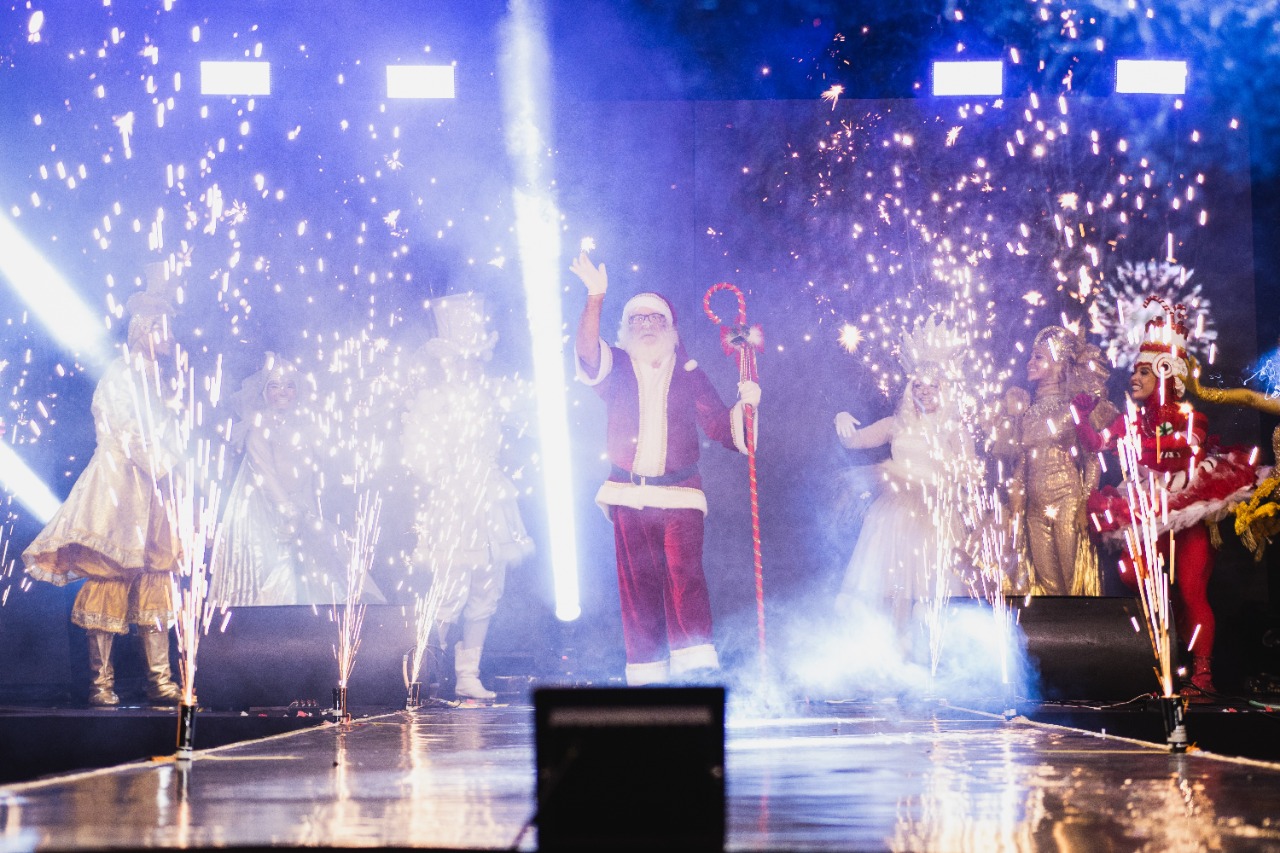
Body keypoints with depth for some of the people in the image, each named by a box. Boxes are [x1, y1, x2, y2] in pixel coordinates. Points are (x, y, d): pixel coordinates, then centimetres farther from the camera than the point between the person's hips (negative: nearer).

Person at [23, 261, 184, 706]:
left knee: (156, 580, 5)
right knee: (109, 577, -7)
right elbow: (130, 437, -14)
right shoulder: (120, 375, -8)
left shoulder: (157, 379, 17)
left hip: (153, 492, 8)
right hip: (120, 489, -8)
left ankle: (159, 681, 6)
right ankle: (101, 682, -4)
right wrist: (162, 470, -10)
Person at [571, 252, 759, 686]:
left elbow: (721, 427, 10)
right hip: (628, 496, 1)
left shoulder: (688, 374, 10)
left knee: (685, 573, -17)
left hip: (680, 494, -1)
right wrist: (595, 298, -28)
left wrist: (744, 404, -10)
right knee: (637, 584, 1)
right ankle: (645, 675, 6)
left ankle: (695, 660, -20)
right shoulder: (615, 369, 8)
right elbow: (587, 350, -13)